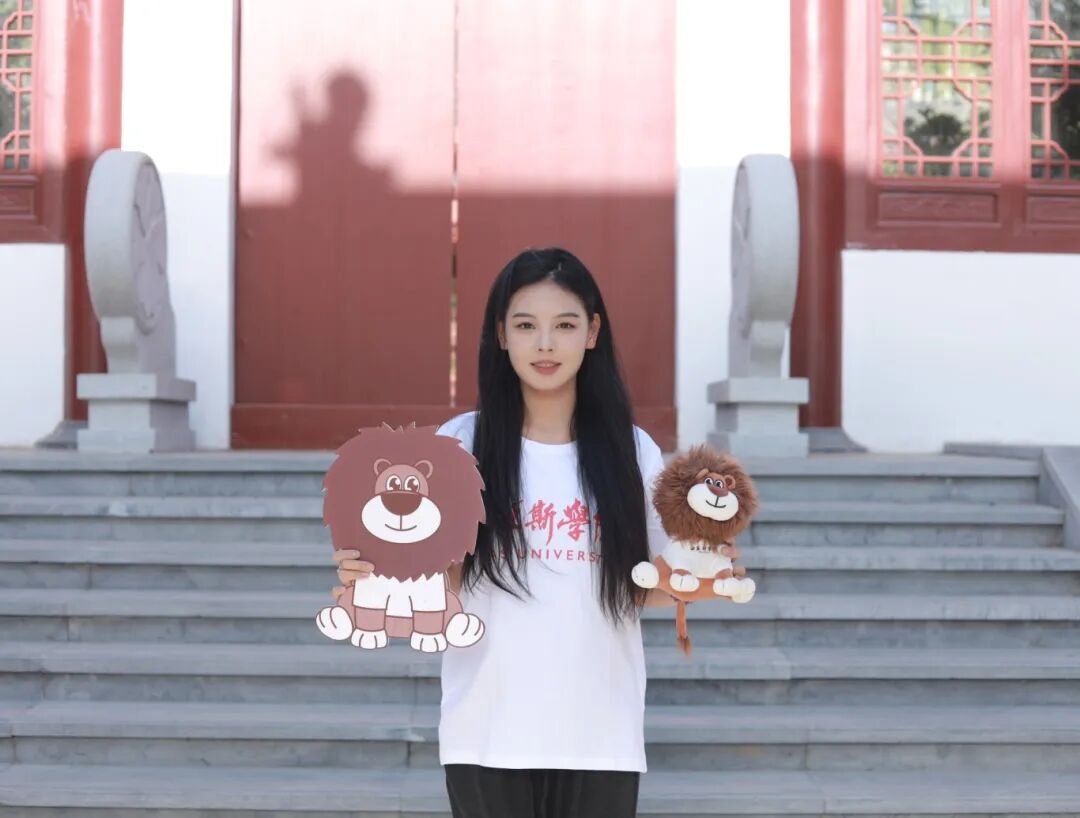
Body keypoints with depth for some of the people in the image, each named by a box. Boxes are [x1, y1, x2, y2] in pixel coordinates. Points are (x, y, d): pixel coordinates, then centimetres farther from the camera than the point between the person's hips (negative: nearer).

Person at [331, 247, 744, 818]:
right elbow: (443, 583, 0)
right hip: (488, 734, -1)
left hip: (601, 735, 1)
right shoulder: (459, 443, -2)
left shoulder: (633, 451, 1)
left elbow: (644, 588, 9)